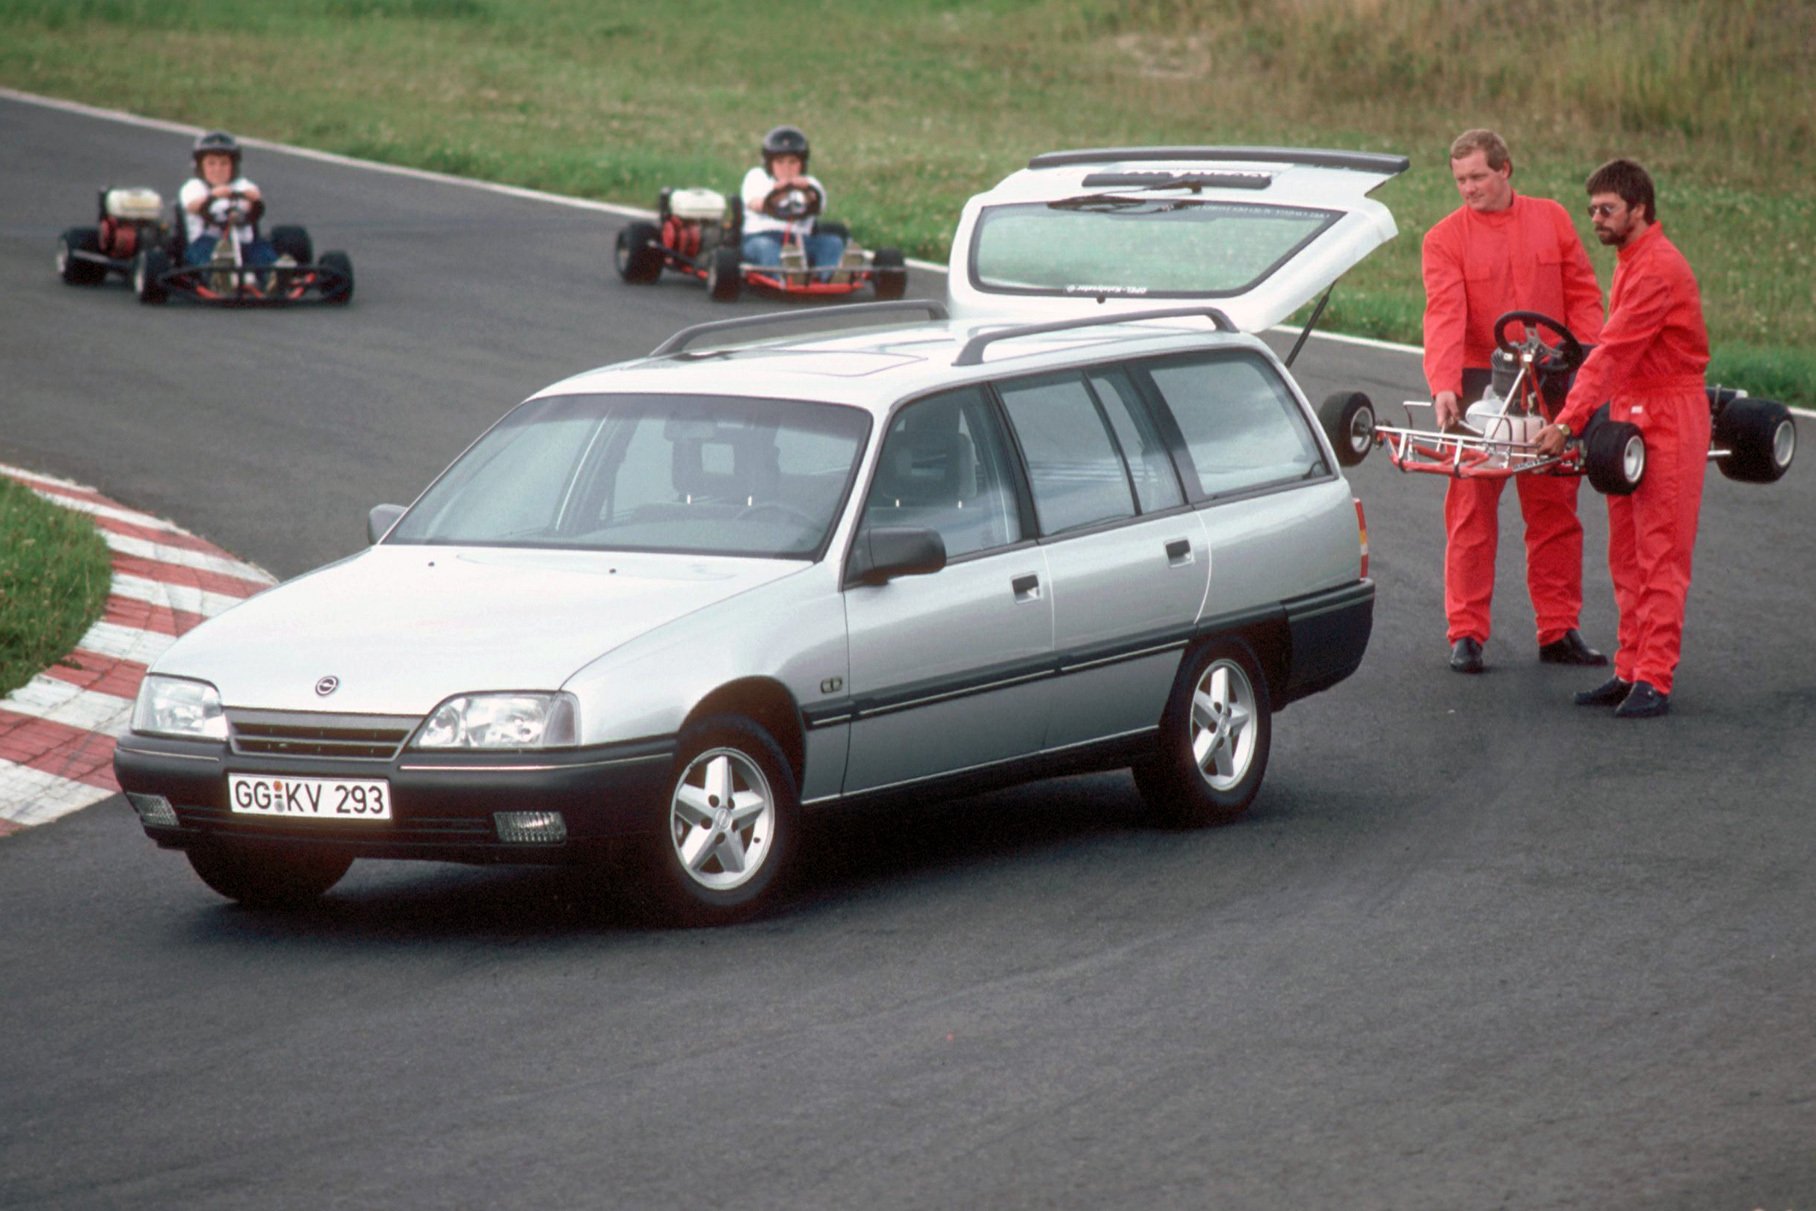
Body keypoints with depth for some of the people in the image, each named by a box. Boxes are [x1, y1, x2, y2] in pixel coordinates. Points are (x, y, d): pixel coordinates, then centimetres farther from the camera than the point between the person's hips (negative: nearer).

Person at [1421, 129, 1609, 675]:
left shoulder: (1552, 220, 8)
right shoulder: (1445, 239, -2)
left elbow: (1583, 296, 9)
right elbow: (1445, 314, -13)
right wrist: (1443, 385, -27)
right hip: (1480, 386, -3)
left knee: (1555, 509, 7)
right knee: (1472, 511, -3)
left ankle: (1559, 630, 13)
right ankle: (1466, 634, 1)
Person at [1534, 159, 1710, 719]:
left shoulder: (1657, 268, -16)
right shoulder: (1632, 261, 16)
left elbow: (1614, 352, -23)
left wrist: (1569, 421, -27)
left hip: (1667, 420, -10)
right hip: (1629, 414, 10)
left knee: (1660, 556, -8)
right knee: (1626, 555, 9)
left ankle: (1654, 680, -8)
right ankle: (1629, 672, 12)